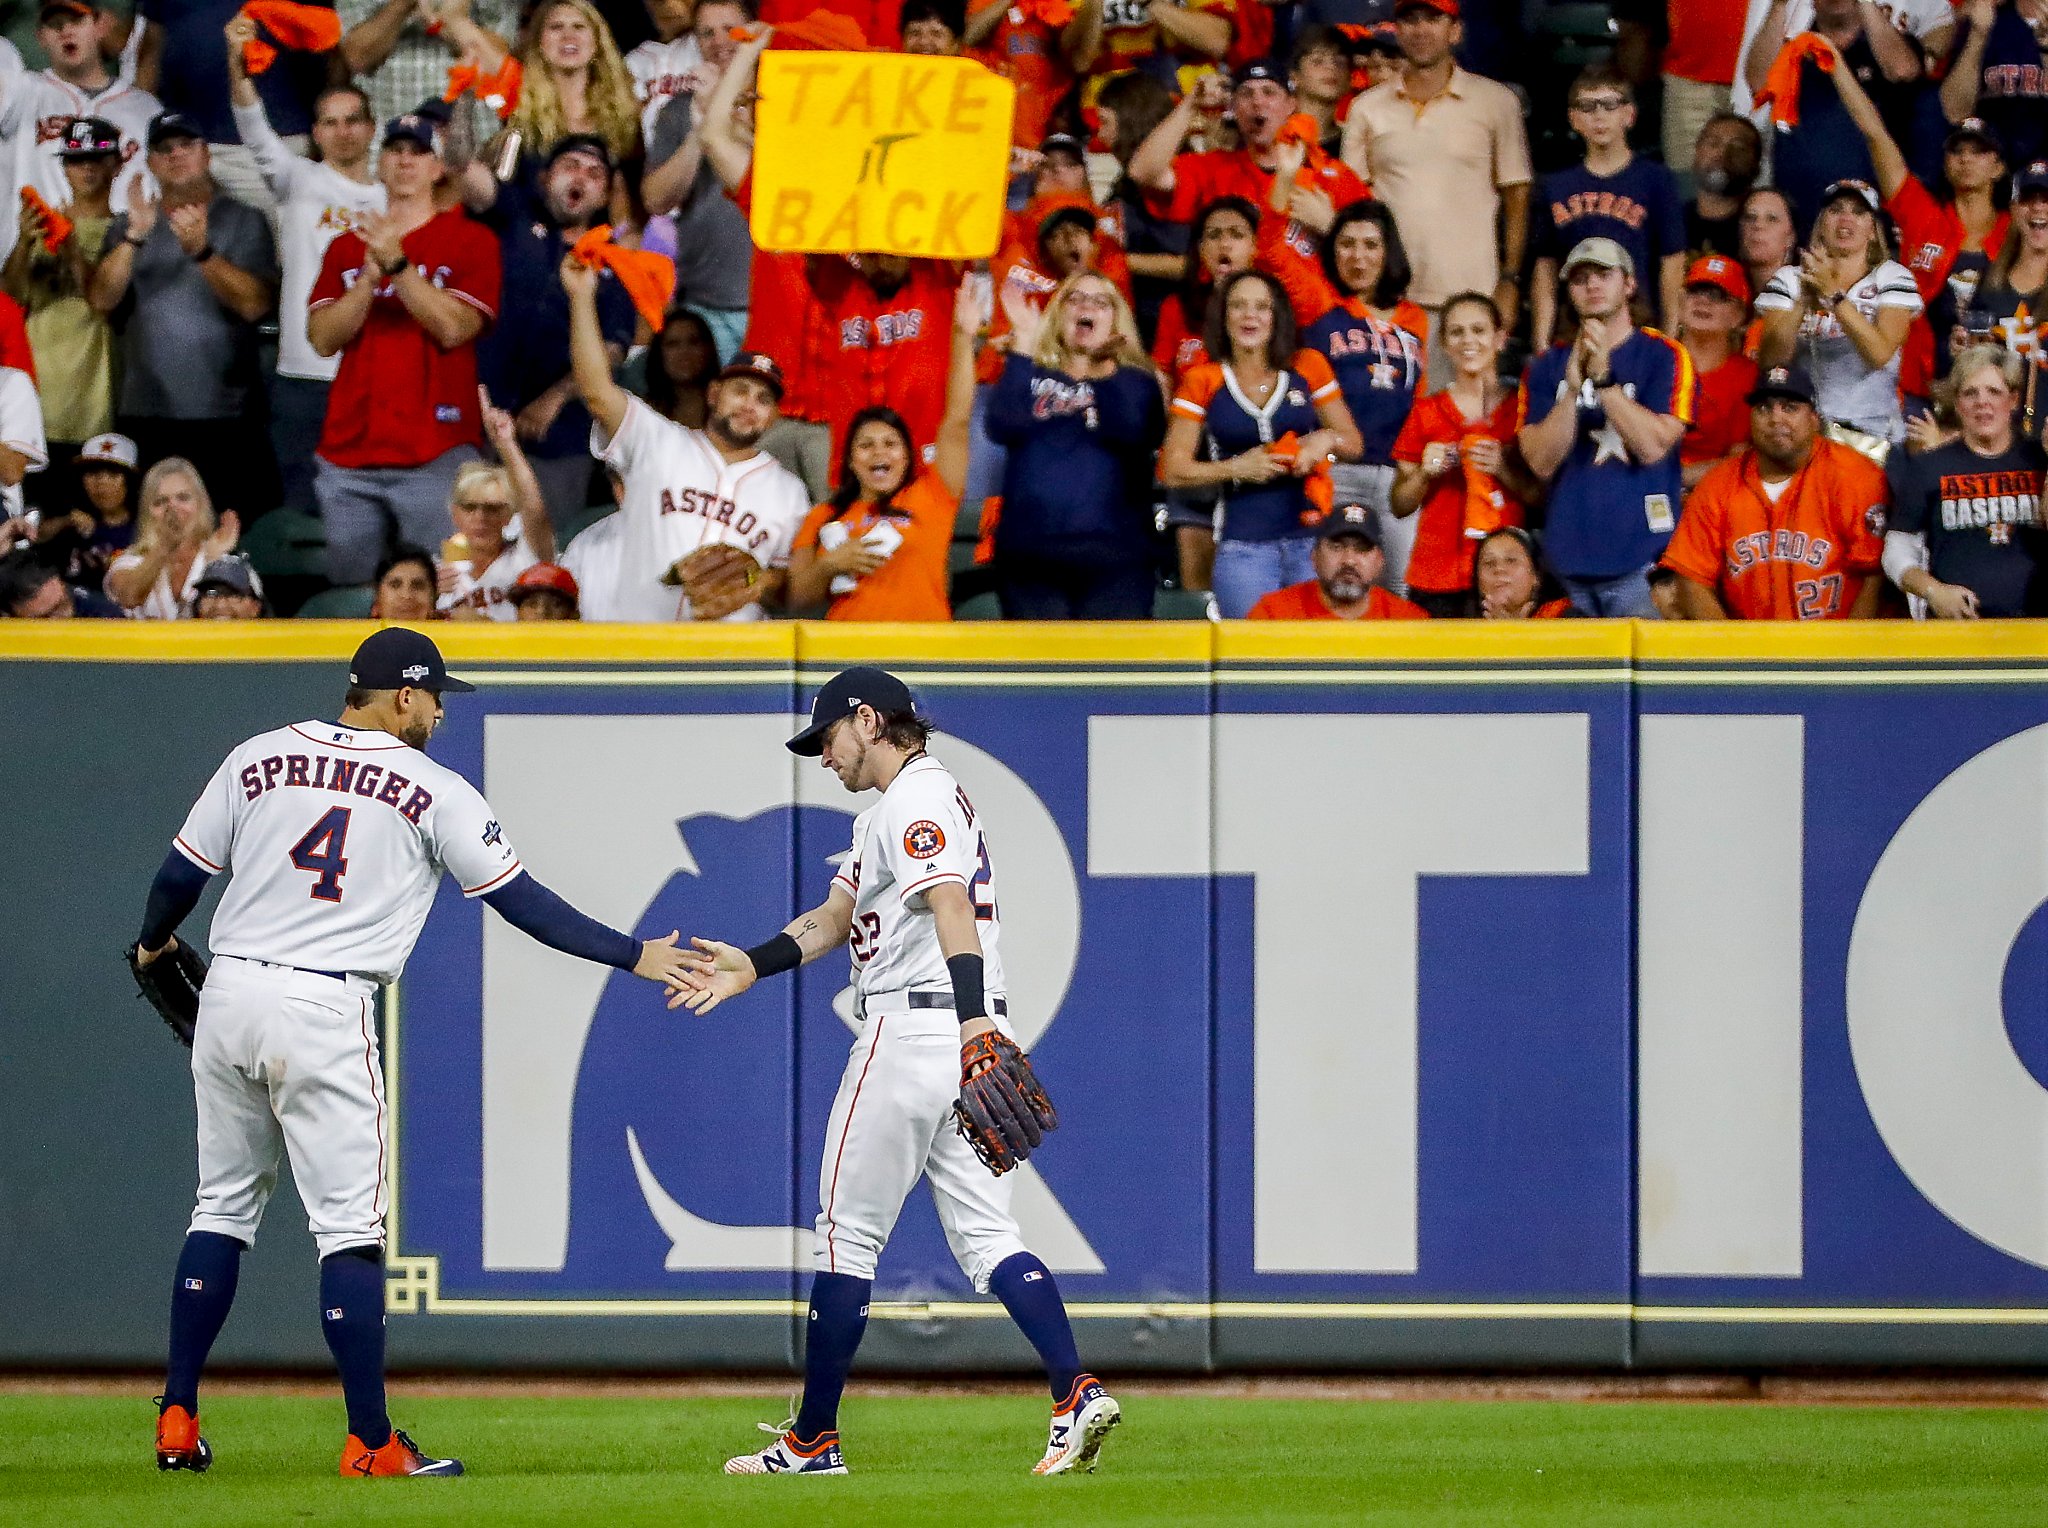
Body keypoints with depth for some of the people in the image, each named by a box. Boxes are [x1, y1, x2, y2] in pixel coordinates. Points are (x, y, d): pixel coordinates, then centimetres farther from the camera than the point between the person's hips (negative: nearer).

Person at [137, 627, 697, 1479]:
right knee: (350, 1230, -1)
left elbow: (181, 874, 10)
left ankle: (178, 1421, 15)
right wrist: (633, 956, 7)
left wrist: (154, 942, 32)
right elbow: (522, 902, -1)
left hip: (230, 994, 4)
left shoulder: (260, 759, 8)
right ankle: (371, 1445, -3)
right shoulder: (434, 790, -1)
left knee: (223, 1208, 16)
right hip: (324, 1013, -4)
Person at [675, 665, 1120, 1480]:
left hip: (913, 1029, -10)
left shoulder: (916, 800, -10)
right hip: (967, 1041, 10)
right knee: (985, 1235, 4)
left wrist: (973, 1023, -38)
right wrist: (750, 966, 11)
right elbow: (834, 916, 24)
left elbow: (952, 906, -25)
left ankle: (812, 1439, 4)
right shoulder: (885, 813, 24)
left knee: (848, 1231, -1)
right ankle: (1077, 1395, -13)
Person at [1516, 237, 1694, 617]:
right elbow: (1541, 462, 1)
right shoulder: (1548, 367, 12)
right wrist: (1572, 388, -13)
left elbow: (1654, 447, -10)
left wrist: (1604, 378, -17)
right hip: (1568, 559, 3)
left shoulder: (1665, 357, 2)